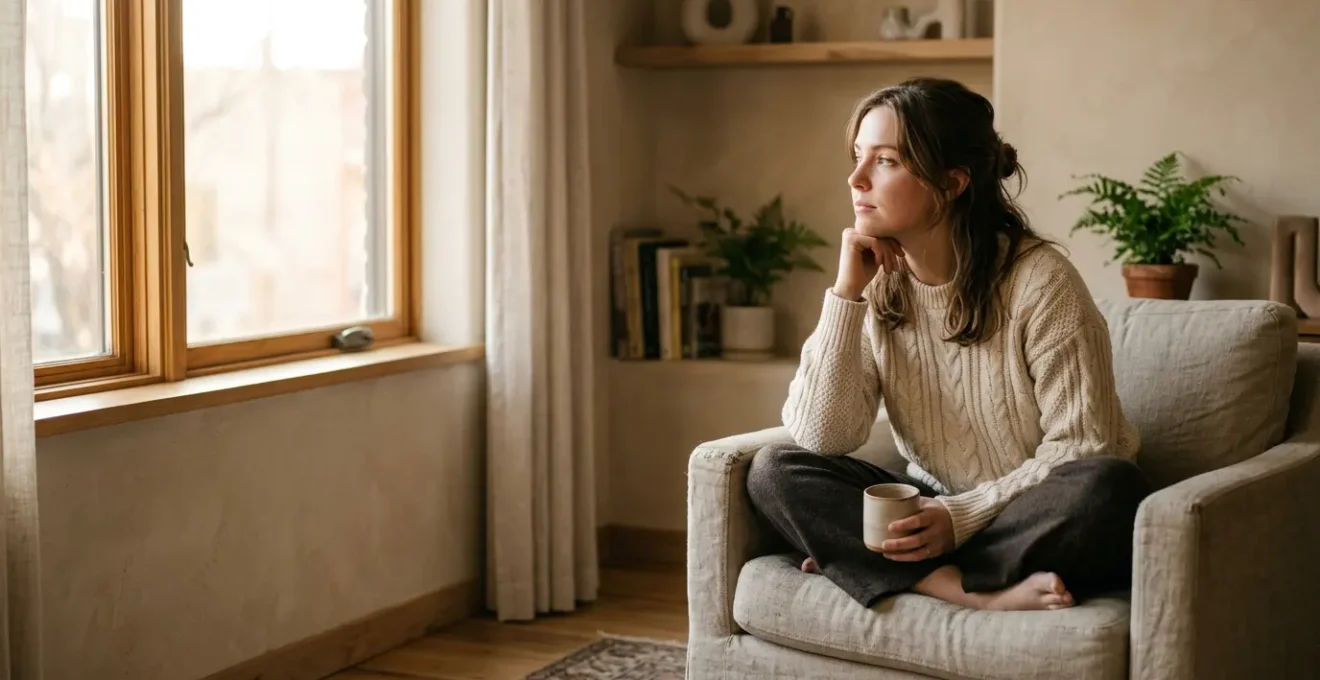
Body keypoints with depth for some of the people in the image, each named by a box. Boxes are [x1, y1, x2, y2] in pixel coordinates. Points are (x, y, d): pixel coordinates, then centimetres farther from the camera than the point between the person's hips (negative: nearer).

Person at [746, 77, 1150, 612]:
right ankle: (981, 592, -28)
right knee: (774, 472, -15)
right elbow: (821, 438, -11)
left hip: (1034, 523, -3)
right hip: (931, 512, 4)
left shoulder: (1039, 281, -15)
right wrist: (845, 294, -17)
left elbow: (1082, 449, -14)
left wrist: (961, 517, -23)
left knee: (1109, 488, -35)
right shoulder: (875, 281, -2)